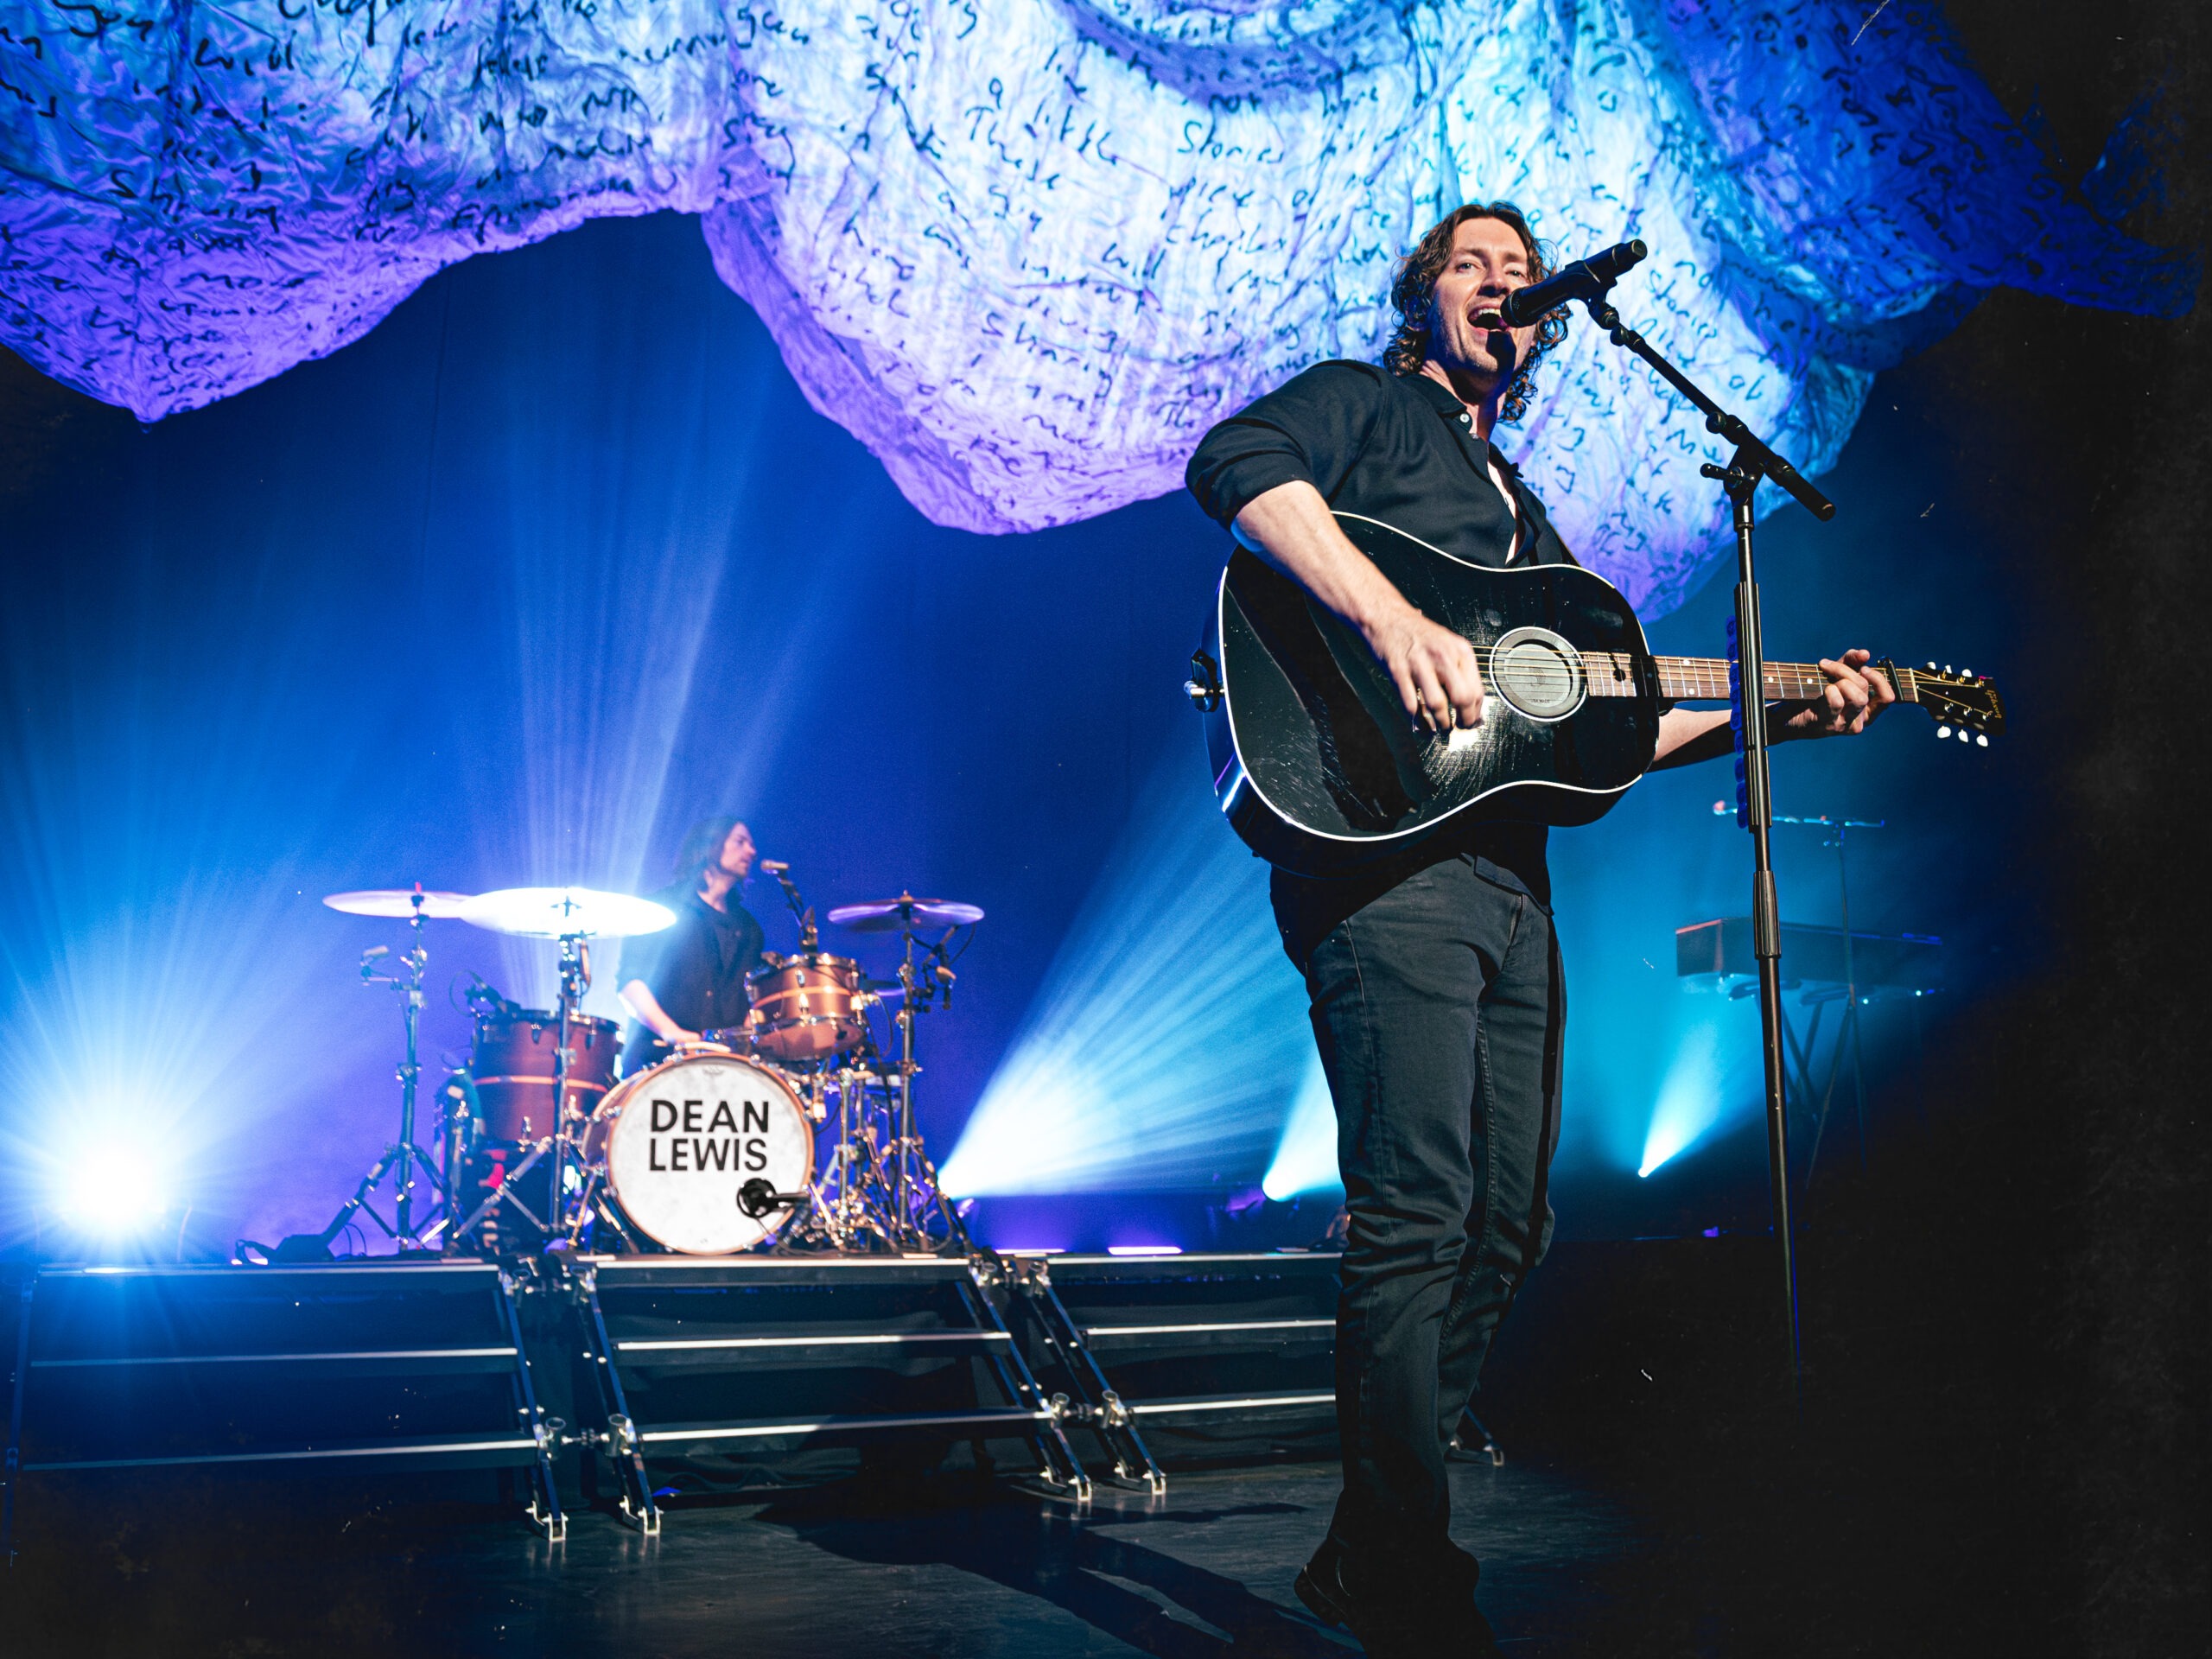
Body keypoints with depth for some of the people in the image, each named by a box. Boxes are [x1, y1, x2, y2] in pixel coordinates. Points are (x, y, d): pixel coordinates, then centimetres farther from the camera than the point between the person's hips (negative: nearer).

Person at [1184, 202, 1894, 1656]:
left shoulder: (1528, 515, 31)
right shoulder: (1364, 404, 10)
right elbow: (1235, 462, -14)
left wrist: (1770, 716, 17)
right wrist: (1393, 619, -25)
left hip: (1510, 873, 8)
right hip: (1384, 846, -8)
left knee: (1504, 1225, 7)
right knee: (1417, 1213, -14)